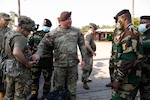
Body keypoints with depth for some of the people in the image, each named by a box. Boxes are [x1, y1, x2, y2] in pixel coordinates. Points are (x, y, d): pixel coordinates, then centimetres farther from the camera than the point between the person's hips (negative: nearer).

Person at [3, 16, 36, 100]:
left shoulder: (8, 34, 9)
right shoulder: (21, 38, -21)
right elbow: (16, 53, -39)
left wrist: (28, 50, 1)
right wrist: (27, 64, -25)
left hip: (9, 69, 8)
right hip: (21, 71, -8)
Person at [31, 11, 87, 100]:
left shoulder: (76, 31, 3)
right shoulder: (54, 33, -5)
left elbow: (82, 45, 8)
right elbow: (44, 43, -7)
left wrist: (84, 59, 6)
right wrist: (38, 53, -25)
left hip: (73, 64, 2)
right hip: (59, 64, -1)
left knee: (72, 87, 14)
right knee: (59, 87, 11)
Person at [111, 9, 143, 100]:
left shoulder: (129, 32, -16)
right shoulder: (133, 31, 16)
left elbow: (128, 59, -26)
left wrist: (118, 79, -21)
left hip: (127, 78, -10)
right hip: (131, 77, 10)